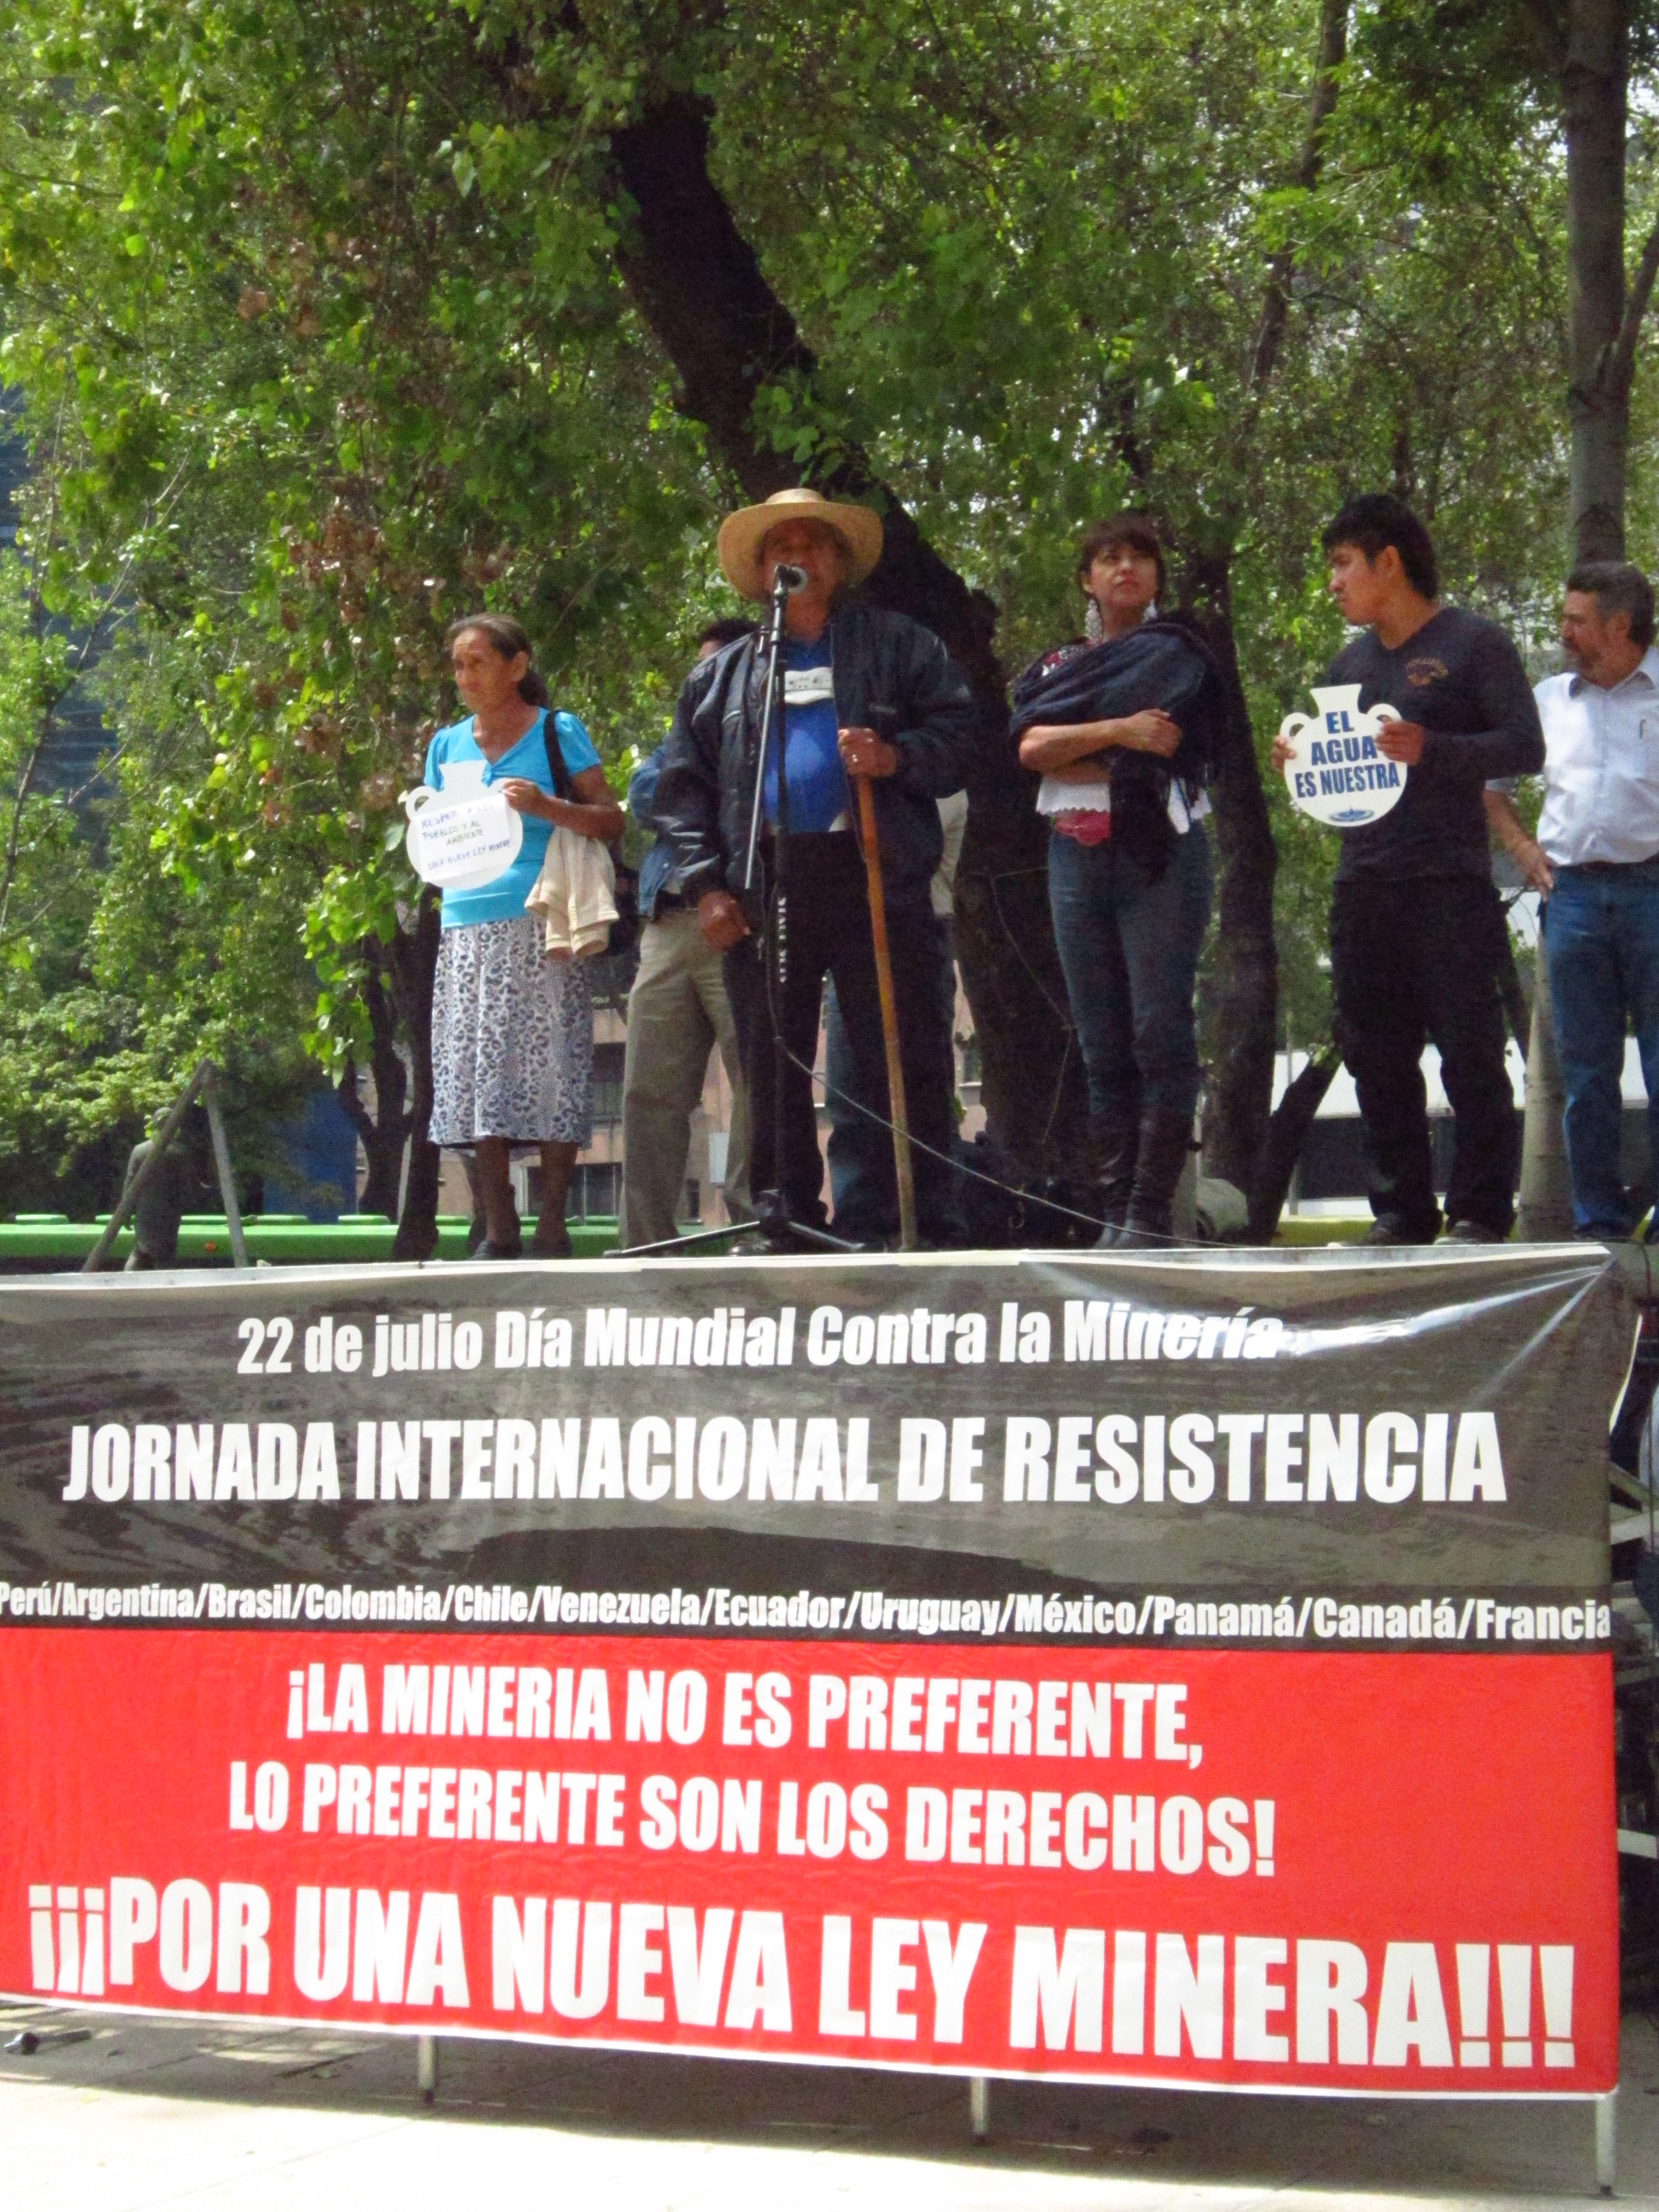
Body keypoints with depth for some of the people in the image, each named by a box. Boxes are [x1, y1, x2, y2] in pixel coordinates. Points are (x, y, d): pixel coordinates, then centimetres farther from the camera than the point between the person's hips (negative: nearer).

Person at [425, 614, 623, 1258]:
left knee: (549, 1072, -7)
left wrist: (546, 806, -15)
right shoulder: (448, 744, 17)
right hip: (467, 926, 4)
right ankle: (498, 1231, 4)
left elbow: (611, 822, 1)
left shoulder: (558, 733, 5)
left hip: (541, 924, -4)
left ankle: (552, 1227, -1)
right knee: (477, 1080, -2)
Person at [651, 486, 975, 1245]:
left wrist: (896, 758, -15)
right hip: (763, 890, 3)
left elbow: (961, 734, 5)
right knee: (773, 1068, 3)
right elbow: (683, 785, 15)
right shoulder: (723, 673, 21)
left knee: (904, 1061, -6)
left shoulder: (898, 645, 14)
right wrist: (705, 885, 2)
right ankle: (785, 1225, 9)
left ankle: (926, 1227, -4)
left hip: (874, 877, -3)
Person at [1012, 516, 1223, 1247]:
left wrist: (1067, 745, -3)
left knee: (1159, 1034, -11)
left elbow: (1159, 748, -9)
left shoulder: (1176, 655, 8)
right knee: (1101, 1045, 2)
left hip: (1159, 854, -4)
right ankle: (1113, 1210, 2)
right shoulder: (1057, 664, 19)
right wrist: (1117, 731, -10)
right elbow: (1028, 749, 1)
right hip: (1076, 858, 4)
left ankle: (1151, 1213, -14)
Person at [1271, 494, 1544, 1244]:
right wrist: (1300, 761, 5)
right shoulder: (1348, 663, 20)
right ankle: (1402, 1207, 12)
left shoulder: (1472, 643, 0)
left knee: (1469, 1053, -6)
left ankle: (1479, 1211, -2)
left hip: (1448, 881, -6)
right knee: (1376, 1056, 6)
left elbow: (1525, 747, -8)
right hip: (1362, 886, 7)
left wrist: (1431, 750, -21)